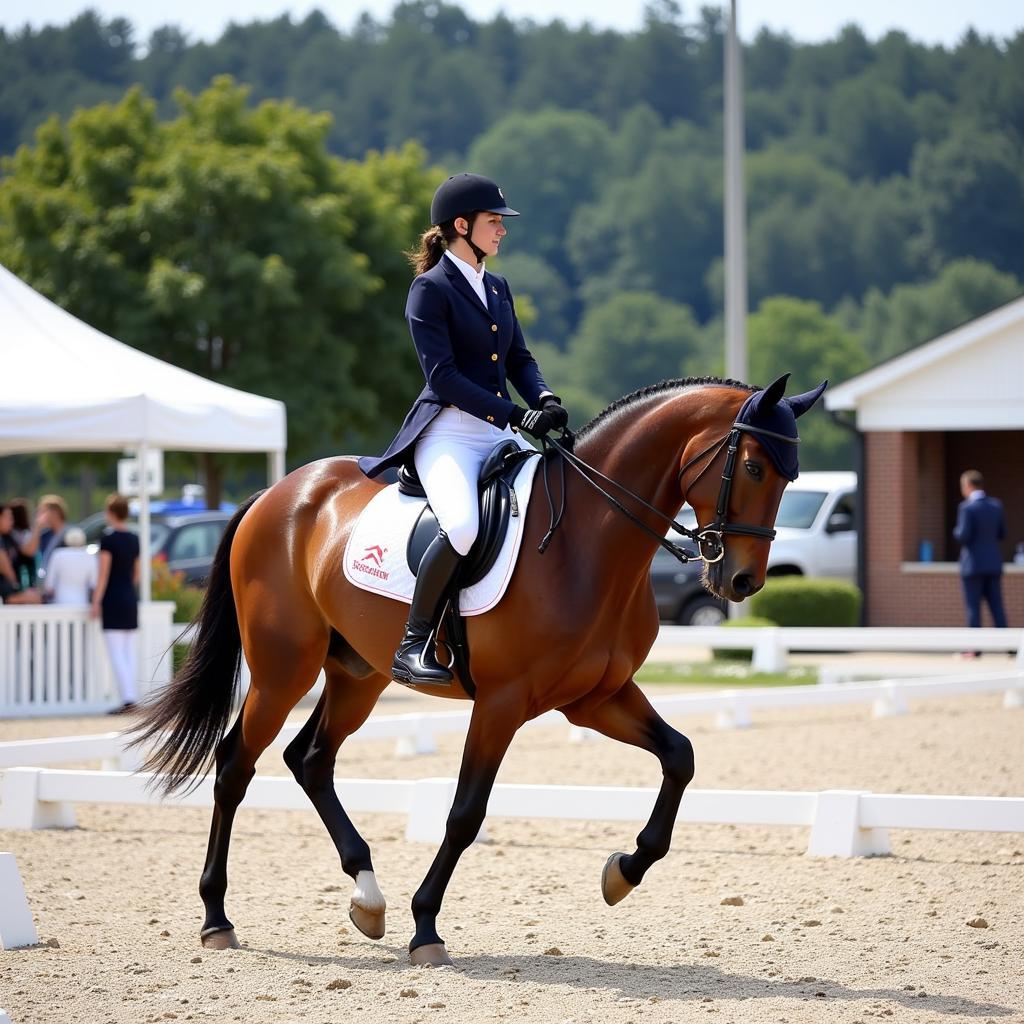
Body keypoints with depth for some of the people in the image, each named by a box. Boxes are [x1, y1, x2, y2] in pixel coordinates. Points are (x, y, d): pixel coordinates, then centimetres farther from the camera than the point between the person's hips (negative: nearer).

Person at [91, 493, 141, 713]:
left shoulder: (108, 539, -12)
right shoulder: (134, 540, 9)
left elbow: (103, 574, -14)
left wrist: (96, 602, -11)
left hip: (113, 599, -7)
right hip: (130, 599, 7)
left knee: (116, 653, -8)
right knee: (129, 652, 10)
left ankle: (127, 698, -16)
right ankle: (133, 696, 9)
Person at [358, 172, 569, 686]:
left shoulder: (497, 287, 18)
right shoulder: (430, 289, -5)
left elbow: (519, 358, 17)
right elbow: (442, 376, -13)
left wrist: (545, 400, -5)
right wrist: (513, 414, -19)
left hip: (500, 433, 8)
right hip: (448, 431, -8)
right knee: (464, 527, -34)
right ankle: (413, 644, -21)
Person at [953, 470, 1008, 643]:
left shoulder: (967, 507, -13)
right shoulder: (996, 505, 5)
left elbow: (963, 536, -17)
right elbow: (1002, 534, 11)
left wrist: (956, 531, 3)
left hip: (973, 564, -5)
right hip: (993, 564, 5)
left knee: (973, 608, 0)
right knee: (996, 606, 8)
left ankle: (975, 648, -1)